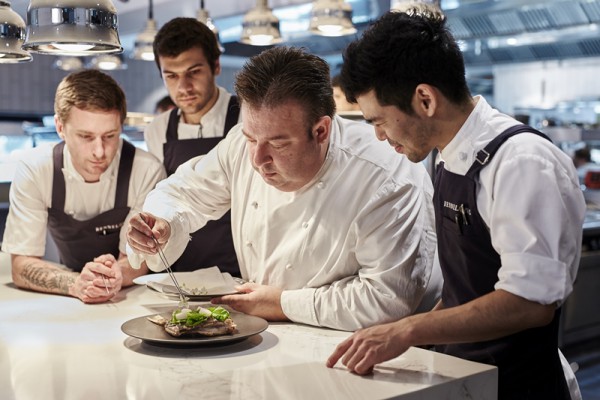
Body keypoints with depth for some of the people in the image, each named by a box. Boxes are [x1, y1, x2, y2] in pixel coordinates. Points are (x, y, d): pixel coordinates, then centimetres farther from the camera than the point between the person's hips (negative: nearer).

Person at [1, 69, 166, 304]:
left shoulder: (146, 172, -17)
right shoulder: (33, 171, -13)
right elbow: (21, 266, -14)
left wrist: (116, 275, -35)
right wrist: (76, 284, -33)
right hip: (65, 306, 2)